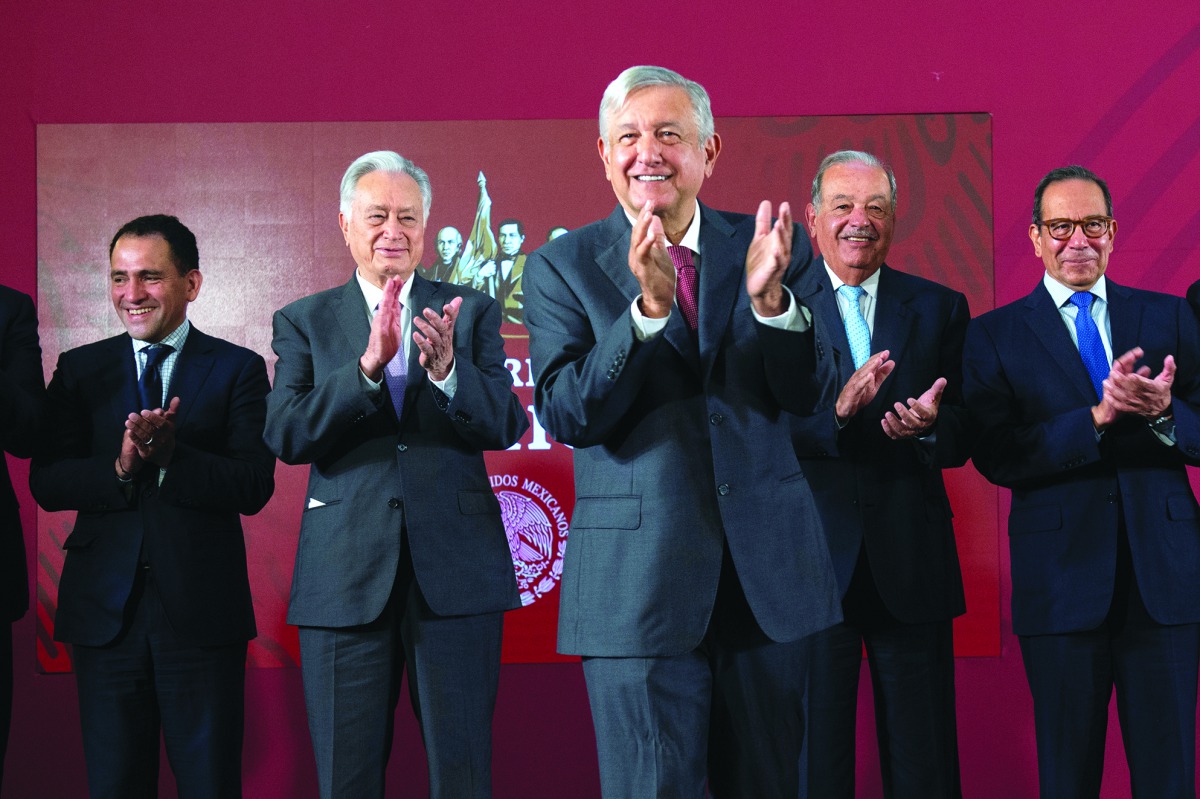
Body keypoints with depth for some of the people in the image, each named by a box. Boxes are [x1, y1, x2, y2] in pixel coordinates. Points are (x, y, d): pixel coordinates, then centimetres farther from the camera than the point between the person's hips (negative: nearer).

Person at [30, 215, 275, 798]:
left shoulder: (238, 369, 2)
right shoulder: (80, 369, 9)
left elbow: (255, 486, -8)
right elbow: (45, 483, 0)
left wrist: (169, 456, -22)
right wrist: (120, 467, -18)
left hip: (202, 613, -2)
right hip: (106, 612, 2)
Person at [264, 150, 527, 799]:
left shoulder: (471, 312, 9)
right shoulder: (303, 322, 8)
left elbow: (506, 426, -2)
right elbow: (286, 435, -7)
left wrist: (445, 370, -22)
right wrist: (368, 365, -21)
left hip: (456, 571, 0)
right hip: (345, 576, 0)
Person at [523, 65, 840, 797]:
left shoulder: (771, 247, 4)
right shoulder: (562, 267, 0)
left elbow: (808, 395, -3)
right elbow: (565, 416, -11)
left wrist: (770, 297, -22)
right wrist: (648, 307, -23)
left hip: (768, 570, 2)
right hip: (637, 582, -2)